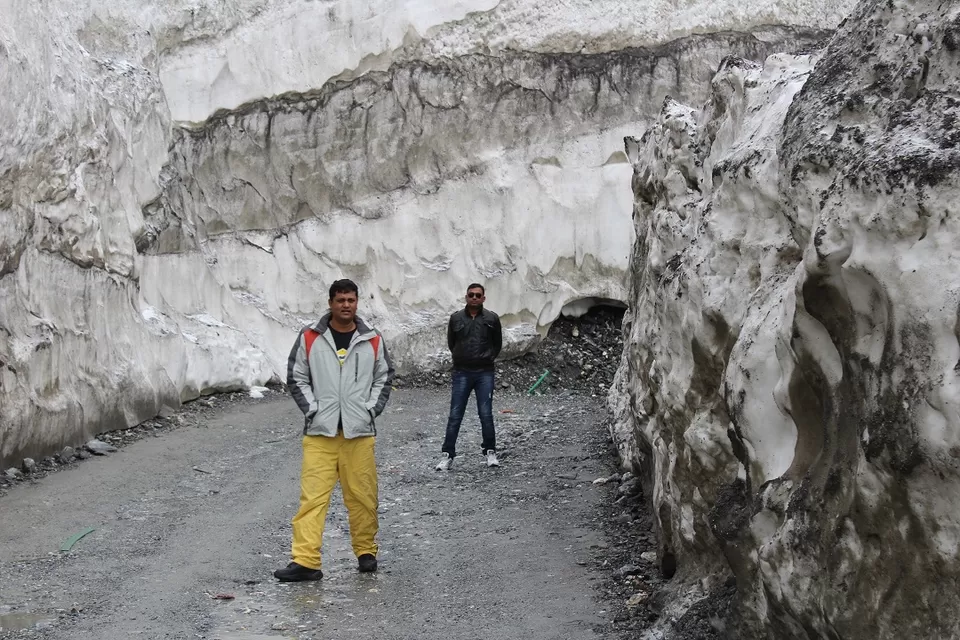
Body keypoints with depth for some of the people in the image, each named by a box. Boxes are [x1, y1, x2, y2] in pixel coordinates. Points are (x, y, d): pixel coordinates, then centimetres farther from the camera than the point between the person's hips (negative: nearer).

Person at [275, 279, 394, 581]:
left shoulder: (372, 340, 6)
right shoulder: (310, 338, 2)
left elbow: (385, 376, 13)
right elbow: (296, 377, 6)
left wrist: (371, 409, 2)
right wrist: (312, 409, -4)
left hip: (359, 432, 1)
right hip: (319, 432, -1)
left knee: (362, 495, 6)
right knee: (313, 495, -6)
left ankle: (366, 551, 23)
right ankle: (305, 561, -7)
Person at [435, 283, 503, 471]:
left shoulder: (492, 318, 1)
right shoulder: (456, 318, 1)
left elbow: (497, 343, 14)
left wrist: (489, 358, 7)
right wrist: (460, 358, 10)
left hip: (485, 373, 0)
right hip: (461, 373, 0)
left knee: (486, 414, 1)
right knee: (455, 416, 0)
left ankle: (490, 451, 15)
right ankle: (447, 455, 5)